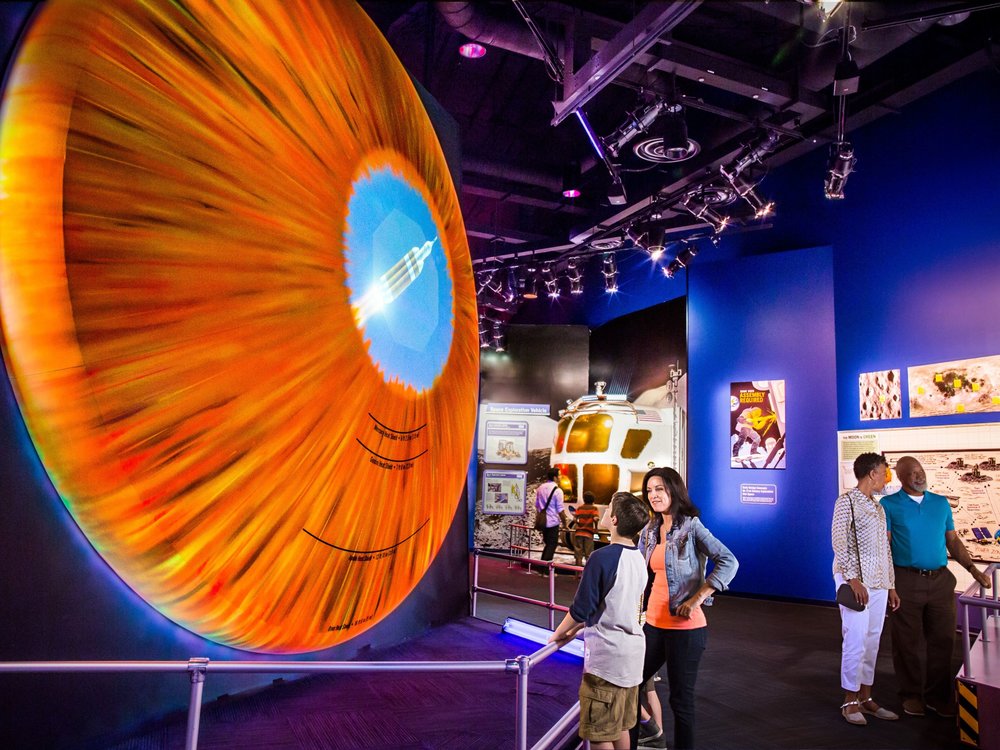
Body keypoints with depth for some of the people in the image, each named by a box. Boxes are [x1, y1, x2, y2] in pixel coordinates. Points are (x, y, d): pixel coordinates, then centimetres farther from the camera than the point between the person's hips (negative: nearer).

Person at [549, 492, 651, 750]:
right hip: (633, 653, 8)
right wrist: (577, 629, 20)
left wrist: (558, 634, 3)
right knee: (620, 727, 20)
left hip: (606, 656, -8)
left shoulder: (602, 558, -21)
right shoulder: (638, 558, 5)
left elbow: (581, 609, -15)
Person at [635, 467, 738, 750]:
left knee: (681, 698, 5)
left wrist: (696, 599, -24)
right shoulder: (650, 531, 8)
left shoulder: (691, 527, -12)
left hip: (684, 626, -7)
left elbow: (729, 562, -22)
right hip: (654, 622, 7)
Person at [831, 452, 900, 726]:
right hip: (856, 581, -8)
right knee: (856, 641, -6)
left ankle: (865, 698, 20)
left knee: (872, 641, 10)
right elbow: (839, 542, -14)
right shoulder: (847, 502, -7)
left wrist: (891, 586, 16)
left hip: (879, 583, 8)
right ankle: (850, 701, 4)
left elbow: (885, 549, 18)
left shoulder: (877, 507, 17)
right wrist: (853, 579, -19)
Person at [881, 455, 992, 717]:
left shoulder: (941, 503, 11)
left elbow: (953, 541, 14)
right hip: (906, 581, -3)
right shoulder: (889, 504, -1)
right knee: (908, 641, 5)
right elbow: (884, 545, -5)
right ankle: (911, 694, 19)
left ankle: (939, 695, 21)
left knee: (943, 640, 7)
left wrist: (972, 568, 2)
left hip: (941, 580, 4)